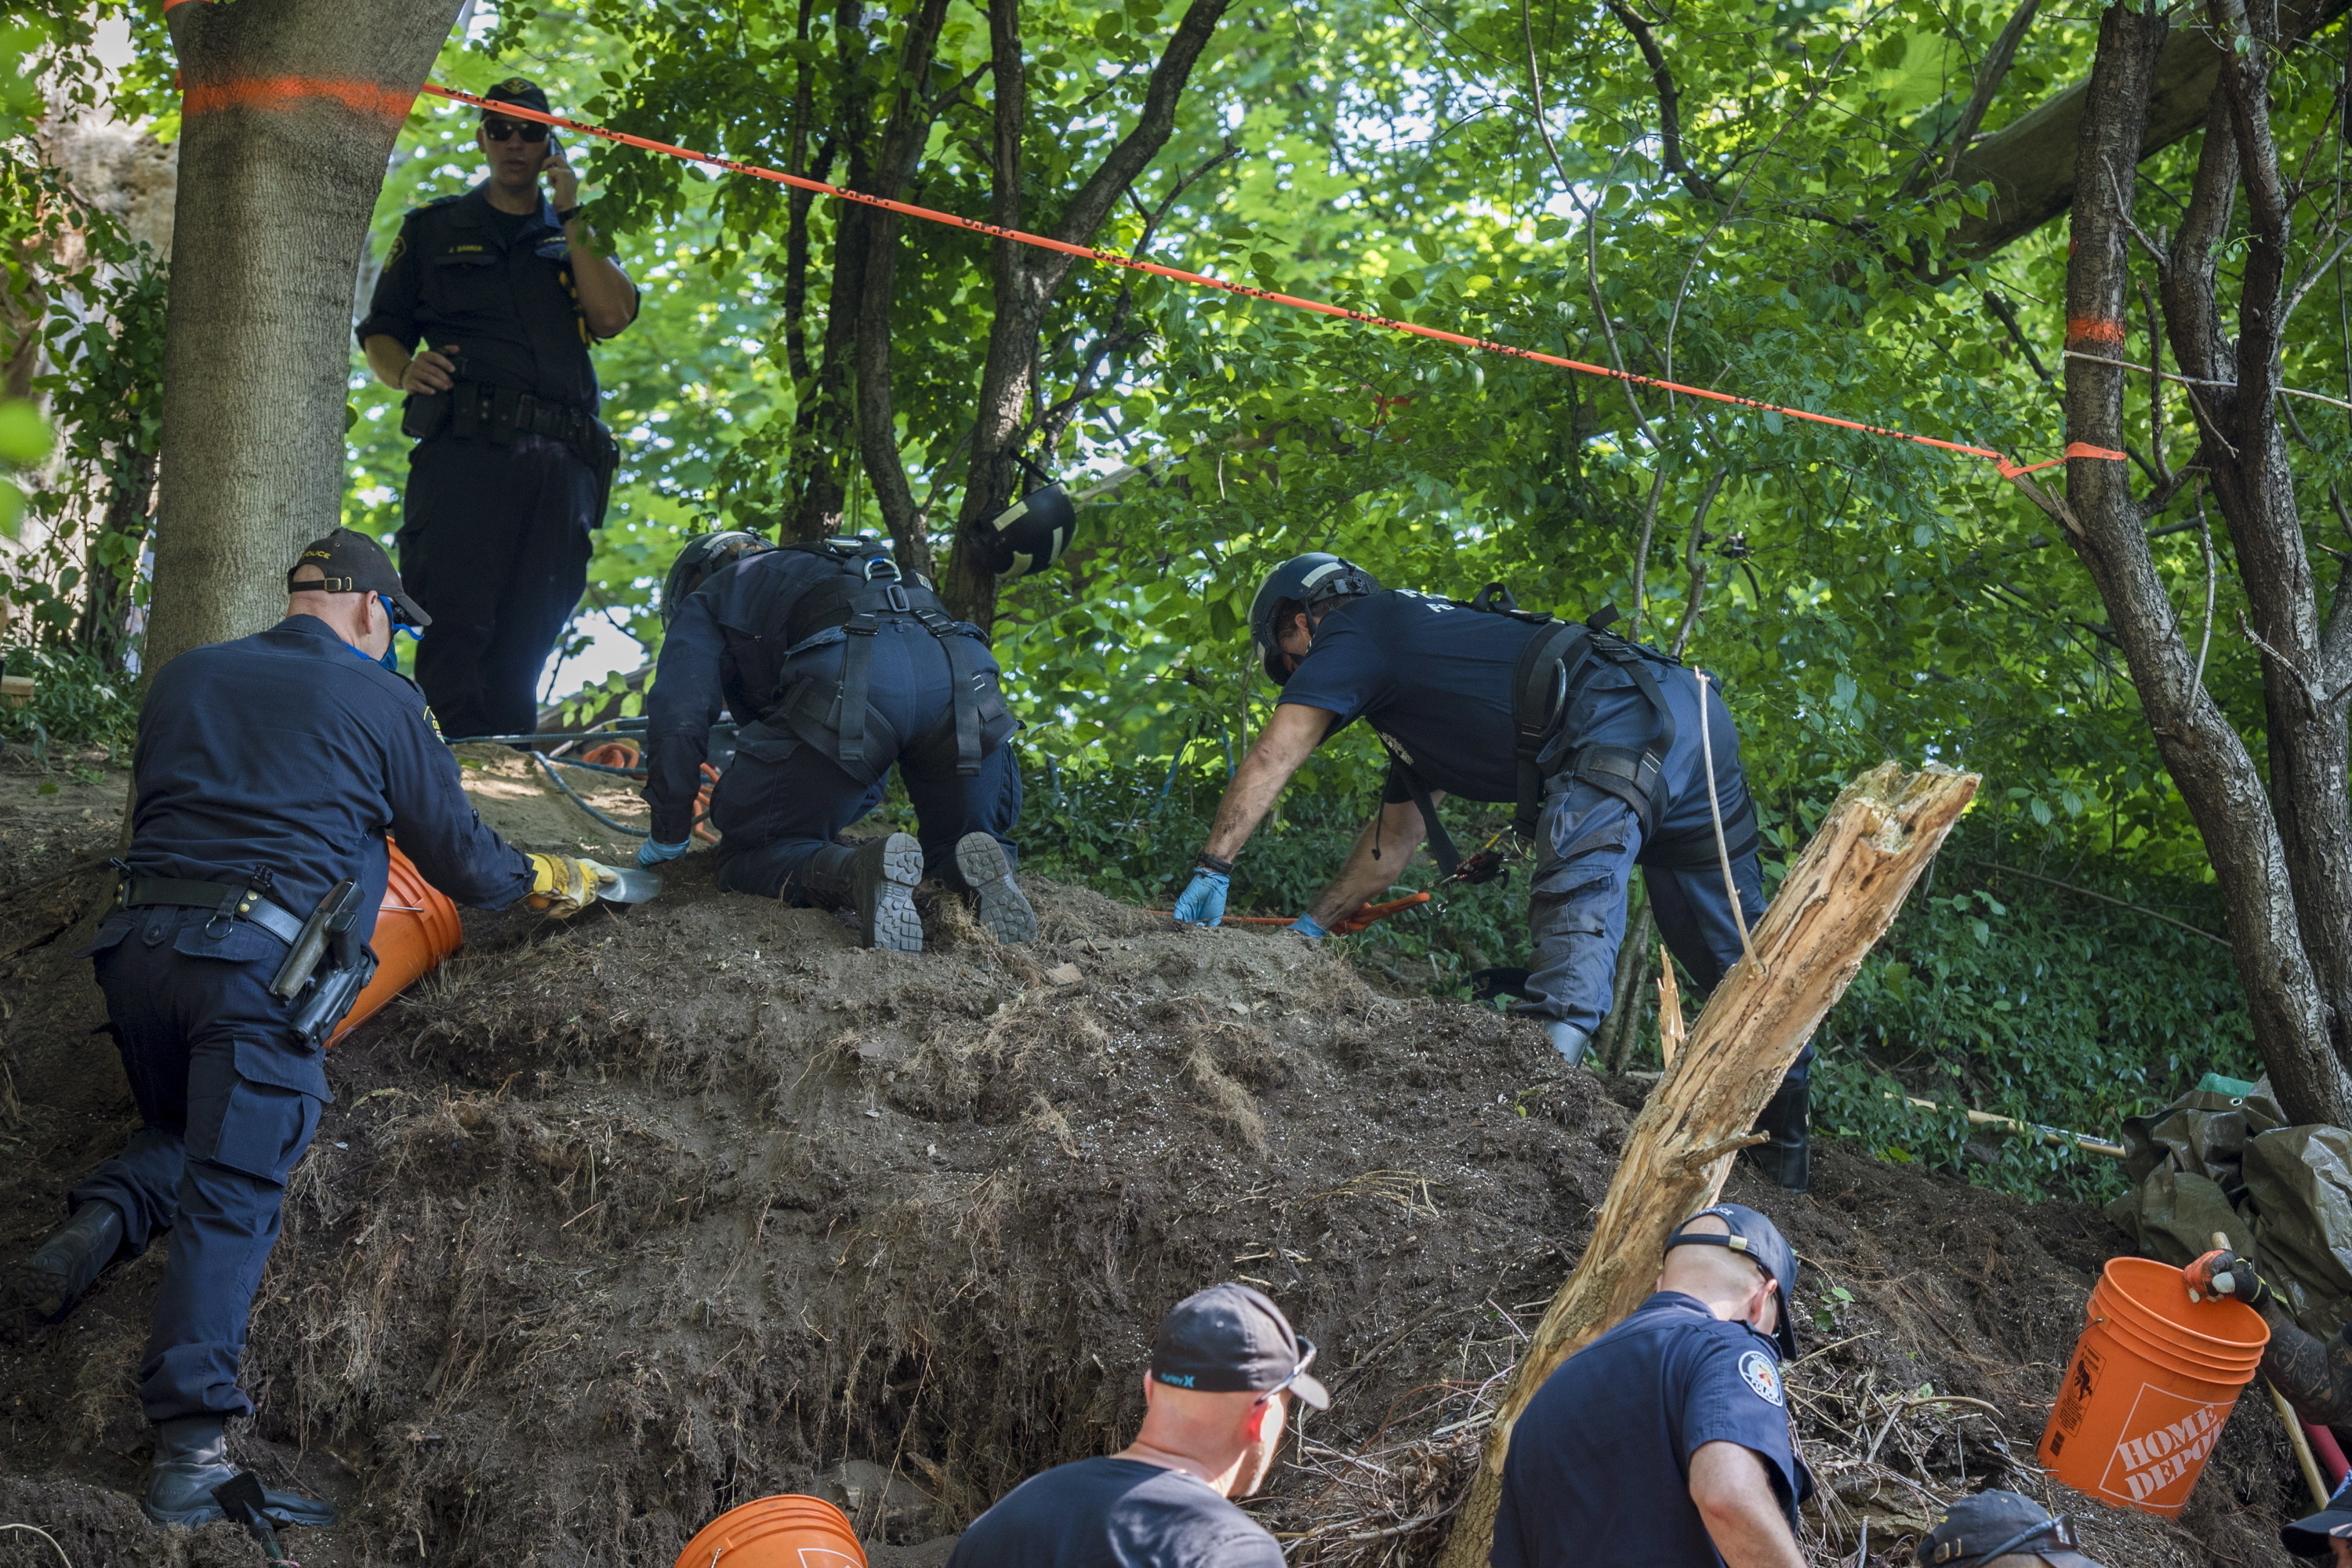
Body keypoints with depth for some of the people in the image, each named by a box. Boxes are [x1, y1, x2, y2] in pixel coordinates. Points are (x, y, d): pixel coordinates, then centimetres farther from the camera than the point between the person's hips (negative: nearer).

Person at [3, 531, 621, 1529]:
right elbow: (459, 861, 13)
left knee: (180, 1131, 28)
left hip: (140, 944, 5)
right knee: (231, 1194, -8)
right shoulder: (381, 700, 7)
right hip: (262, 961, -5)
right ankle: (190, 1445, -18)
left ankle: (102, 1219, -4)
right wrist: (551, 881, 32)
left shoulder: (185, 677, 20)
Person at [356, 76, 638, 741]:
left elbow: (613, 315, 5)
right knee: (457, 618, -17)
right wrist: (406, 370, -7)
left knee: (528, 631, 0)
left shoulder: (577, 236, 24)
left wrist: (571, 218, 3)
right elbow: (380, 335, 16)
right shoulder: (433, 230, 20)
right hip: (464, 446, -2)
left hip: (559, 459, 2)